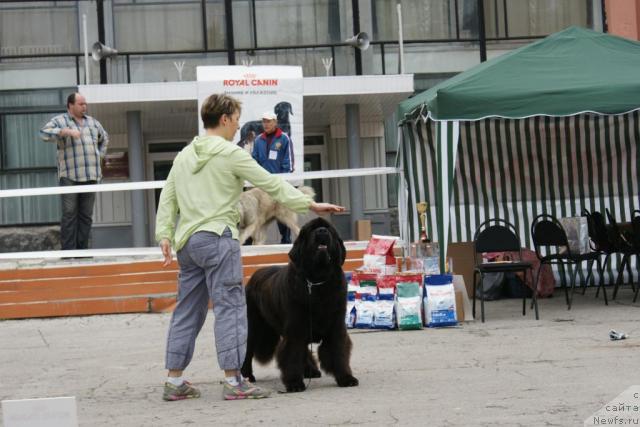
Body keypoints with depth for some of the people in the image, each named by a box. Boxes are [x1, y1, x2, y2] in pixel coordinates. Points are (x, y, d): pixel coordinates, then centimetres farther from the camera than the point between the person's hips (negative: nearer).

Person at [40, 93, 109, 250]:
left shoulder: (93, 122, 17)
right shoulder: (59, 121, 1)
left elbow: (104, 138, 34)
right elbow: (45, 133, -17)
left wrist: (99, 156, 20)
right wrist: (67, 131, -26)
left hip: (90, 175, 5)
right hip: (69, 176, -5)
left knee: (86, 214, 3)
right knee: (69, 214, -9)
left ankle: (82, 250, 6)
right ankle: (68, 251, -9)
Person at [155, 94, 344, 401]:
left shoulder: (184, 155, 16)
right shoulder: (230, 153, -6)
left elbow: (167, 197, 13)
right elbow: (271, 183, -7)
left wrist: (164, 234, 11)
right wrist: (310, 204, -4)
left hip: (186, 240, 8)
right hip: (217, 238, -7)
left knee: (187, 310, 12)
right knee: (229, 307, -5)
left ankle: (174, 382, 14)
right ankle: (233, 382, -8)